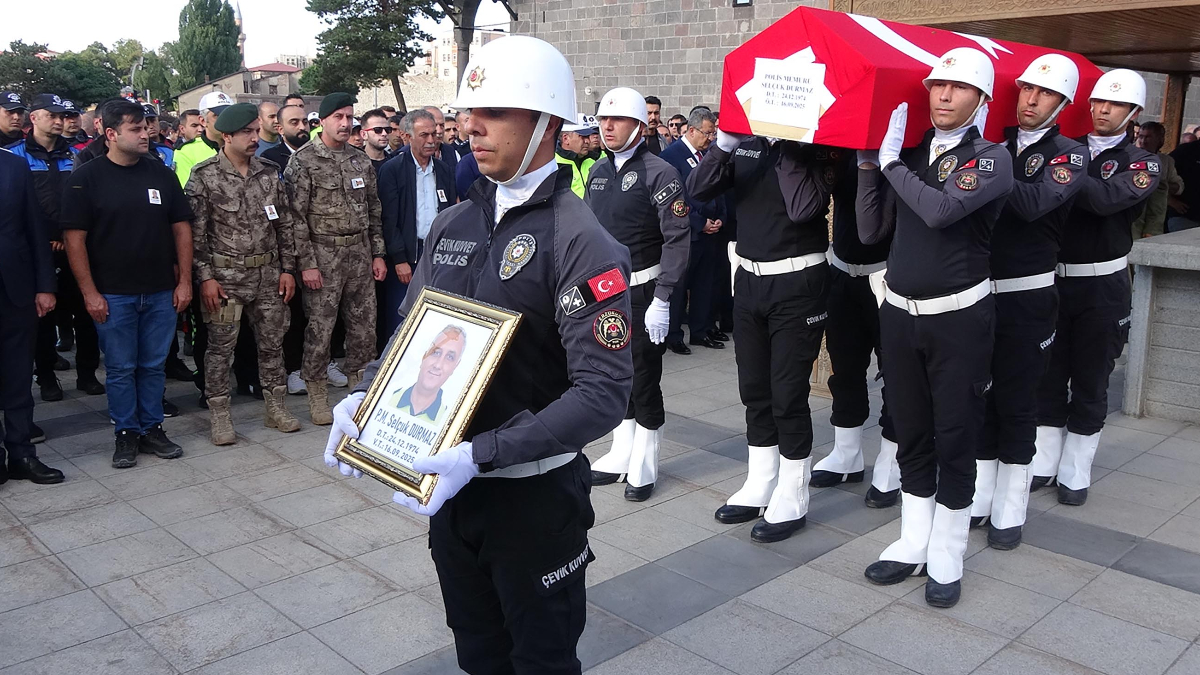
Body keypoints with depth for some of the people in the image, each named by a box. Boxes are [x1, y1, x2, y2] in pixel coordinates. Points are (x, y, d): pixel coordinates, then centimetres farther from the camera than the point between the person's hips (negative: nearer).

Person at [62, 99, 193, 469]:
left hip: (161, 292, 3)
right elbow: (75, 239, -5)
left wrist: (184, 281, 2)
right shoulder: (86, 178, -4)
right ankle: (126, 433, 19)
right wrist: (90, 293, -9)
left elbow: (181, 228, 8)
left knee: (154, 366, 10)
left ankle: (152, 428, 23)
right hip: (113, 295, -2)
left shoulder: (161, 174, 5)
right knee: (121, 368, 7)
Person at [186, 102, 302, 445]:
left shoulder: (269, 173, 6)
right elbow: (196, 232, -8)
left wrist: (287, 268, 5)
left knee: (272, 340, 11)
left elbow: (284, 224, 9)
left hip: (267, 273, 4)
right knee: (220, 346, 3)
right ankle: (219, 415, 15)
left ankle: (275, 407, 24)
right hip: (225, 275, -4)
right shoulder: (204, 176, -7)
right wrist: (205, 277, -12)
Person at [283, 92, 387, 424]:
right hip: (323, 256, -5)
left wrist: (378, 254, 9)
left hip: (360, 254, 5)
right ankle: (317, 395, 15)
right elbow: (296, 216, -10)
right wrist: (306, 263, -14)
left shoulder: (361, 160, 11)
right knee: (319, 329, 1)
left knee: (364, 327, 9)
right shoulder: (303, 160, -6)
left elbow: (374, 210, 14)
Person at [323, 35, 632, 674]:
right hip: (450, 484, 6)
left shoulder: (581, 242, -17)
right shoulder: (452, 224, 5)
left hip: (535, 494, -6)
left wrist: (482, 455, -30)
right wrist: (363, 396, -6)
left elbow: (603, 393, -24)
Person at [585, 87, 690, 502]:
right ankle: (621, 454, 28)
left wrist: (662, 300, -20)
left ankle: (644, 464, 15)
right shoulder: (598, 171, 10)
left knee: (644, 378, 0)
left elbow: (677, 239, -16)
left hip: (643, 290, -6)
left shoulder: (659, 173, -11)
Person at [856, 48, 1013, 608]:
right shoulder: (909, 154, 8)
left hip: (959, 318, -5)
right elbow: (870, 231, 2)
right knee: (911, 436, 14)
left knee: (955, 440, 4)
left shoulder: (990, 158, -7)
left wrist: (892, 162, -13)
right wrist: (868, 163, -5)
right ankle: (913, 544, 27)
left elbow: (940, 209, -26)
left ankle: (946, 557, 18)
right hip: (899, 312, 5)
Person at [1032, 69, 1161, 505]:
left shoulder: (1142, 164, -2)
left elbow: (1107, 199, -24)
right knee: (1048, 376, 9)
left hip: (1101, 287, -1)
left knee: (1090, 382, 7)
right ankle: (1043, 464, 22)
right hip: (1052, 278, 2)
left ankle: (1075, 473, 20)